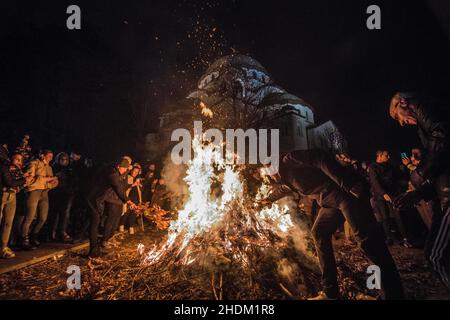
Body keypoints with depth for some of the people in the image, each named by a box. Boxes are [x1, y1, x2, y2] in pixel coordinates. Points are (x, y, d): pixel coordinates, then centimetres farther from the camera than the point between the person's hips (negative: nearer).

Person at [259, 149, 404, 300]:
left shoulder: (289, 160, -9)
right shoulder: (285, 177, 21)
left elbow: (320, 158, -22)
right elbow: (282, 189, 45)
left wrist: (348, 184, -27)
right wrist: (269, 199, 64)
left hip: (344, 191, -10)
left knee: (365, 237, -15)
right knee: (319, 233, 10)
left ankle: (394, 294, -10)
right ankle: (330, 292, 17)